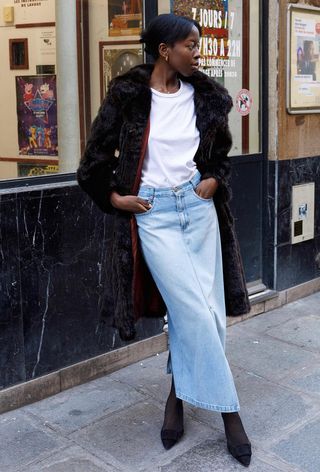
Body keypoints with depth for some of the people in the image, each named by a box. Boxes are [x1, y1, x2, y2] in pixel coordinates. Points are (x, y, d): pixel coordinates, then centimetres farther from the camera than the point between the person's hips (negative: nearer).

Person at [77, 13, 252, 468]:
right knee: (196, 312, -9)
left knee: (203, 311, 4)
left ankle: (178, 396, 27)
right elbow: (98, 153, 3)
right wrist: (113, 197, -2)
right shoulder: (127, 95, -6)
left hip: (198, 208, 5)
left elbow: (223, 151, 20)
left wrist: (215, 180, 2)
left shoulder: (205, 96, 5)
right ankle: (228, 410, 7)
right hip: (152, 213, -4)